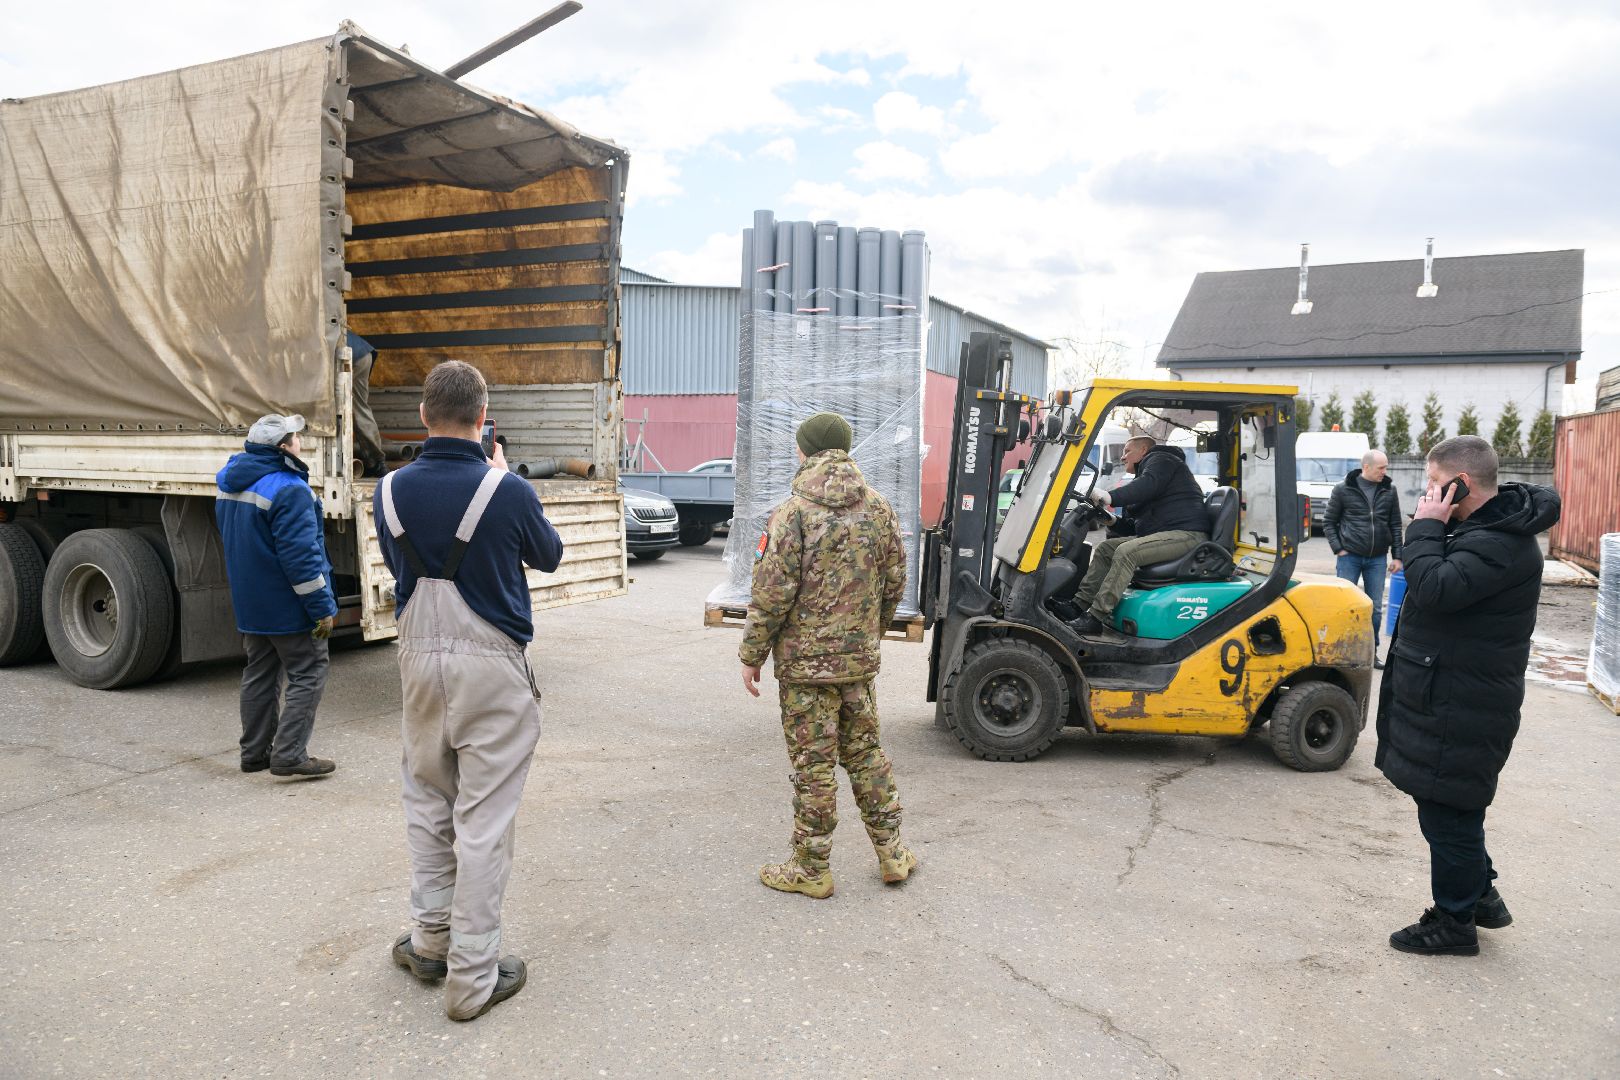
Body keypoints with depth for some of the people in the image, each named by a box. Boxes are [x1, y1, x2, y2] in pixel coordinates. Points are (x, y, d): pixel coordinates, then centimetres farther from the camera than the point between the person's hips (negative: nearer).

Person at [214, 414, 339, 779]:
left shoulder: (230, 480, 9)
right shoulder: (288, 490, -23)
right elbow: (299, 554, -25)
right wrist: (322, 606, -19)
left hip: (248, 601, 9)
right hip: (287, 606, -9)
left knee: (260, 674, 17)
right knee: (308, 674, 0)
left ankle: (255, 751, 25)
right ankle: (289, 754, -4)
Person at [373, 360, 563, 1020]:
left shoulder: (390, 490, -3)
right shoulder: (508, 491, -16)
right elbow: (548, 557, 4)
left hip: (420, 662, 5)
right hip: (491, 668, -4)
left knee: (427, 804, 21)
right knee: (483, 821, 3)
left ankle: (431, 940, 33)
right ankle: (472, 978, 11)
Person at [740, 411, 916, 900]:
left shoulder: (793, 513, -14)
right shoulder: (879, 508, 4)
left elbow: (773, 593, -15)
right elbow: (894, 583, 9)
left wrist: (752, 655, -5)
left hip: (806, 661, -5)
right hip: (860, 658, 6)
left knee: (813, 763, 3)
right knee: (866, 752, 18)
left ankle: (812, 869, 16)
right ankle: (891, 853, 26)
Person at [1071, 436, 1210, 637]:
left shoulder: (1160, 459, 3)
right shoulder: (1146, 469, 31)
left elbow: (1148, 485, -22)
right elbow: (1136, 525, 26)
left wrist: (1111, 497, -32)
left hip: (1187, 533, -10)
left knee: (1126, 551, -28)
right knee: (1105, 548, 4)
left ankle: (1096, 617, -31)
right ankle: (1080, 605, -3)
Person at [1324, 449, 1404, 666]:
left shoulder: (1389, 490, 3)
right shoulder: (1343, 489, -4)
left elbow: (1395, 525, 7)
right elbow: (1328, 522, 1)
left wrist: (1397, 556, 4)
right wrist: (1338, 549, -6)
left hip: (1377, 558, 2)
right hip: (1350, 556, -2)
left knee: (1375, 608, 7)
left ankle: (1371, 651, 19)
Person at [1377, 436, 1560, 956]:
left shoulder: (1499, 543, -22)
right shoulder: (1487, 527, 11)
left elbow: (1435, 589, -31)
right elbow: (1435, 587, 17)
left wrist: (1426, 526, -21)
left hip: (1460, 712, -10)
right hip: (1448, 696, 10)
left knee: (1447, 814, 3)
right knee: (1452, 808, 23)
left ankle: (1455, 922, 18)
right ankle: (1481, 896, 38)